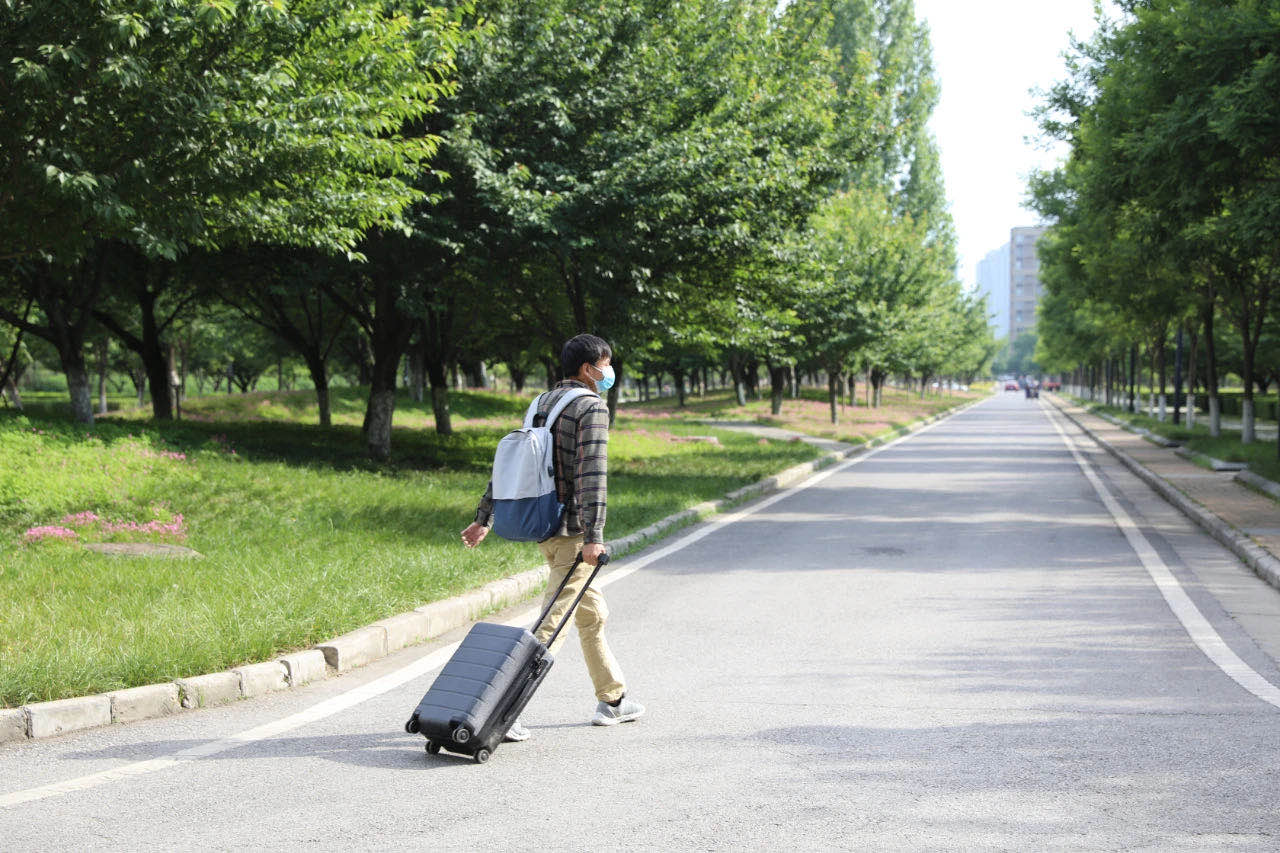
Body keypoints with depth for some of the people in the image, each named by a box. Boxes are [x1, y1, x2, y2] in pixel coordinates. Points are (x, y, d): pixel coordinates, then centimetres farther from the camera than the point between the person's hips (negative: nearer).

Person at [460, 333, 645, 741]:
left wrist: (483, 518, 18)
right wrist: (594, 536, -26)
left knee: (592, 614, 20)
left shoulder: (543, 403, 14)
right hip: (573, 530, -9)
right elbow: (593, 474, -22)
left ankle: (612, 699, 30)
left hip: (544, 526, 9)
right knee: (553, 624, -9)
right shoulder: (592, 408, -11)